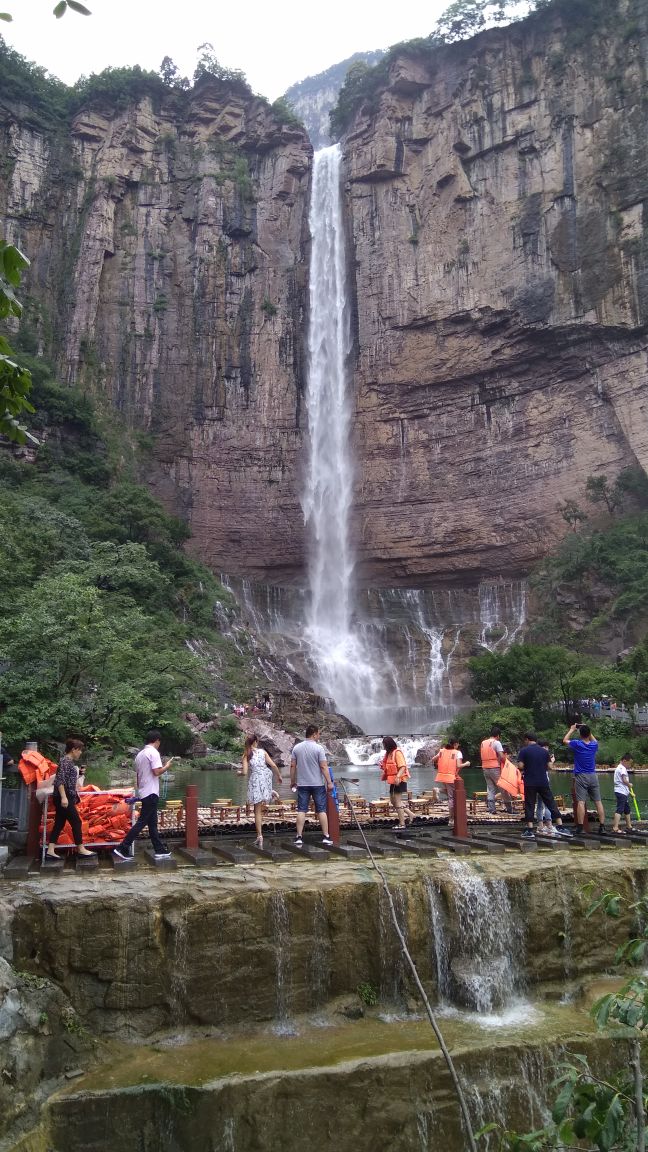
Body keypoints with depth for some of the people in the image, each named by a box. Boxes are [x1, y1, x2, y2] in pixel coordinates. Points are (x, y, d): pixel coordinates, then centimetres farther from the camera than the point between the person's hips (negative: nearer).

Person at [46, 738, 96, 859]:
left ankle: (50, 850, 8)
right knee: (76, 822, -2)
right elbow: (60, 780, -22)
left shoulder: (70, 761, 16)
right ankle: (81, 849, 5)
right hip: (64, 797, -10)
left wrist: (79, 775, 12)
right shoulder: (65, 761, -13)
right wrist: (63, 797, -26)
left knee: (59, 824, 8)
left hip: (66, 797, 10)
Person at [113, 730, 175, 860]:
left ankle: (160, 850, 14)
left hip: (143, 792, 9)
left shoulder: (140, 754, 14)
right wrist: (167, 766, -3)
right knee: (142, 822, -7)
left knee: (152, 822, 10)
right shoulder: (154, 752, -12)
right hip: (151, 792, -9)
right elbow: (157, 772, -20)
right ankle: (122, 848, -9)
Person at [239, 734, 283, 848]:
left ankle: (260, 836, 2)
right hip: (265, 779, 1)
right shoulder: (262, 751, 2)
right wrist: (279, 776, 12)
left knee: (257, 811, 6)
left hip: (254, 781, -1)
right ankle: (270, 793, 17)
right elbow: (273, 765, -2)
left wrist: (240, 773, 13)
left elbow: (244, 772, -10)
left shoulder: (246, 755, -3)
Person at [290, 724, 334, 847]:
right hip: (318, 784, -3)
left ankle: (299, 837, 2)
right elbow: (324, 767, -13)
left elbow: (293, 766, 4)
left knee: (301, 810, 5)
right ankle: (326, 837, 7)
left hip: (302, 784, 3)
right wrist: (329, 782, -8)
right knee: (321, 810, 4)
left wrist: (292, 781, 14)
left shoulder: (296, 748, 2)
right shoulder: (319, 748, -10)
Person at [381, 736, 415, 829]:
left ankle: (402, 824, 2)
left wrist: (398, 777, -34)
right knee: (393, 801, 13)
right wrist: (383, 766, 4)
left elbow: (403, 766, -21)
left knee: (397, 801, -5)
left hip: (399, 781, -10)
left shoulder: (397, 752, -14)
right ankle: (410, 814, 22)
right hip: (393, 781, 10)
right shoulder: (389, 753, 13)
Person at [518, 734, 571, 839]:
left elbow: (520, 766, -11)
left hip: (530, 783, -3)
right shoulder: (545, 751, 6)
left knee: (529, 805, 3)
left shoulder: (524, 751, -6)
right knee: (551, 804, 8)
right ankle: (560, 826, 5)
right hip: (543, 782, 3)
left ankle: (529, 830, 1)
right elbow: (548, 766, 7)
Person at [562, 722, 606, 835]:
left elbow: (565, 740, 11)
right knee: (598, 801, 6)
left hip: (581, 776, -4)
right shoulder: (594, 745, 3)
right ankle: (602, 827, 6)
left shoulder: (577, 744, -8)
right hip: (593, 776, 4)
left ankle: (580, 828, -12)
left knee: (581, 802, -8)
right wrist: (588, 730, 25)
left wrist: (572, 729, 20)